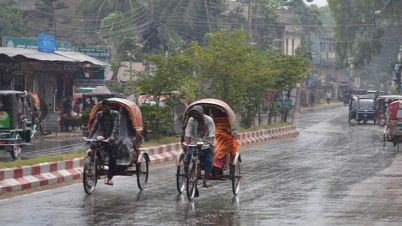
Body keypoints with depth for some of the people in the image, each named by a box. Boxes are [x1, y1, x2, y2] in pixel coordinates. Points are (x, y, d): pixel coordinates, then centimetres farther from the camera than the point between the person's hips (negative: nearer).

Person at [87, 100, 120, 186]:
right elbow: (94, 125, 4)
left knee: (112, 157, -11)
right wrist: (89, 136, -10)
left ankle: (110, 178, -8)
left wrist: (112, 136, -29)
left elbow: (116, 126, -12)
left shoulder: (115, 114, -1)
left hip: (112, 139, -3)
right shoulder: (99, 114, 10)